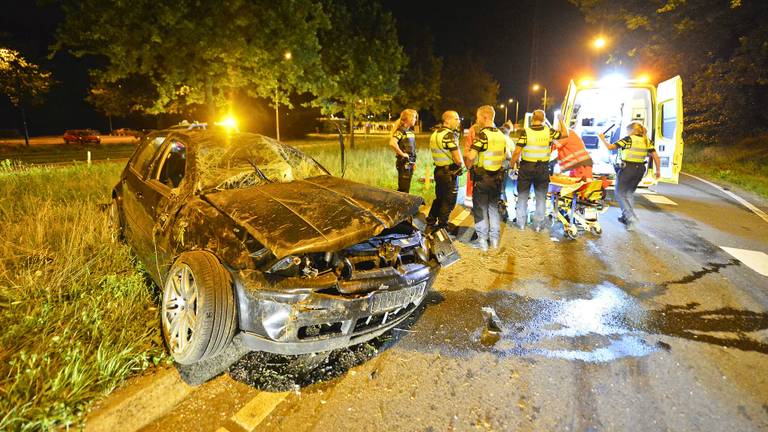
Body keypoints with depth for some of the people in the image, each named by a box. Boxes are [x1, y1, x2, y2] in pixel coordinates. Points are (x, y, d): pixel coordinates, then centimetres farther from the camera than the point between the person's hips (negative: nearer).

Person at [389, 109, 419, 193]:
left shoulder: (410, 131, 14)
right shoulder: (401, 130, -13)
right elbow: (392, 143, -30)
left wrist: (414, 161, 17)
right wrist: (402, 154, -20)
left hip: (410, 163, 8)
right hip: (404, 163, -8)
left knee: (406, 189, 15)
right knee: (403, 189, -3)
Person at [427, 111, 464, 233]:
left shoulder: (435, 134, 10)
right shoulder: (449, 135, -19)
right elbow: (458, 159, -23)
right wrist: (460, 164, -3)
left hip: (438, 171, 9)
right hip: (450, 173, -9)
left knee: (439, 198, 22)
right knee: (448, 202, 4)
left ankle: (430, 223, 29)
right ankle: (442, 227, 13)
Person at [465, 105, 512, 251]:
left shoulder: (482, 135, -16)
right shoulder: (501, 135, 7)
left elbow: (471, 156, -26)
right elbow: (507, 155, 15)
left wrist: (469, 166, -8)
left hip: (482, 177, -7)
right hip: (497, 177, 7)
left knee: (480, 209, 3)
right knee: (494, 207, 15)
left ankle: (482, 240, 9)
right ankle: (494, 239, 22)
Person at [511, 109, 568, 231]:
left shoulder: (525, 132, -12)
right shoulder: (549, 132, -5)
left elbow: (517, 152, -16)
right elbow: (565, 134, 12)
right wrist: (561, 121, 24)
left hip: (526, 167, -1)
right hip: (543, 168, 2)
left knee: (523, 196, 12)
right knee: (541, 198, 13)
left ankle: (521, 223, 17)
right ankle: (538, 225, 18)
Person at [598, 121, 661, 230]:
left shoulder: (628, 139, -8)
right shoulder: (647, 141, 7)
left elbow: (610, 147, -9)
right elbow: (655, 156, 3)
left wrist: (603, 139, 7)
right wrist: (657, 170, 11)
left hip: (627, 168, -6)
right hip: (640, 169, 6)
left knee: (620, 194, 4)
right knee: (629, 193, 20)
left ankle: (631, 217, -10)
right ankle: (626, 217, 22)